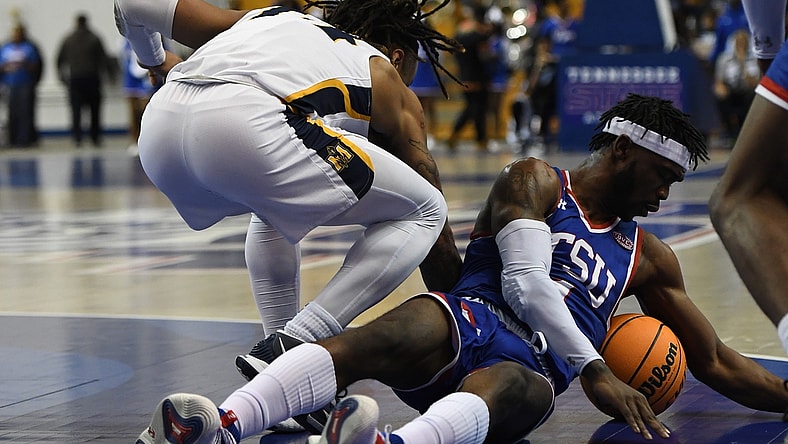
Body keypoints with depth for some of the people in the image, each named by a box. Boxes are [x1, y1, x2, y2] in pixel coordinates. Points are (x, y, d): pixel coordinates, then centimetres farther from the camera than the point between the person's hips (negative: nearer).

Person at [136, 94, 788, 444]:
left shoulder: (648, 258, 30)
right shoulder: (535, 182, 14)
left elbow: (720, 365, 35)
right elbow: (525, 282, -3)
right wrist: (594, 370, -13)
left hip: (533, 373, 2)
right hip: (474, 317, -1)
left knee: (500, 391, -39)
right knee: (380, 339, -38)